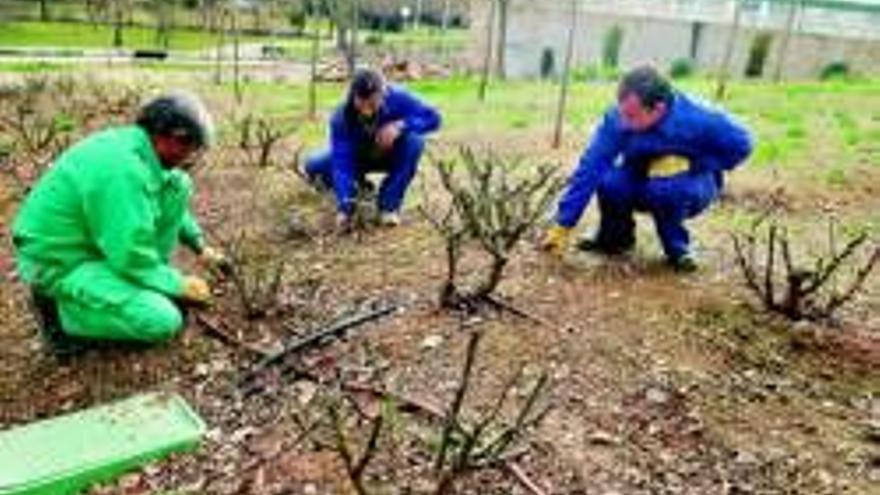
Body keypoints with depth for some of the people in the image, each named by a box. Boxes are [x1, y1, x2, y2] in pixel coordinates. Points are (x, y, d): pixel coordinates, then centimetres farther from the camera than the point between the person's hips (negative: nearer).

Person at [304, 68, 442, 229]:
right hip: (358, 158, 1)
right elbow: (341, 163, -35)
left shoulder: (397, 98, -30)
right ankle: (358, 183, 13)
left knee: (415, 141, -33)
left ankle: (389, 204, -18)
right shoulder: (342, 117, -30)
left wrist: (400, 126, -40)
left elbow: (433, 117, -25)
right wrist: (344, 207, -46)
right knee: (314, 166, -16)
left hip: (391, 156, -1)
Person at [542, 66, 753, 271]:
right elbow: (589, 169, -26)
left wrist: (690, 163, -24)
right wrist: (563, 226, -28)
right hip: (641, 182, 3)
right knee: (610, 182, -29)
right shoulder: (616, 120, -25)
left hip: (693, 184, -2)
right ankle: (616, 237, 3)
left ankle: (677, 247, -7)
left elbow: (741, 144, -13)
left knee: (665, 188, -37)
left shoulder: (697, 118, -29)